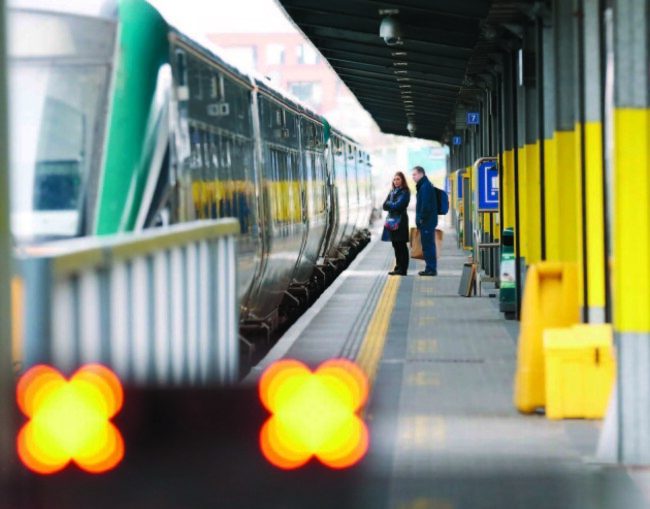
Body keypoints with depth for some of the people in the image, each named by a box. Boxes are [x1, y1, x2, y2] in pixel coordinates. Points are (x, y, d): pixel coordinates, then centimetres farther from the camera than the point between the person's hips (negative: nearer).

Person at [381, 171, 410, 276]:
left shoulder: (404, 192, -6)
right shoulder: (392, 192, 15)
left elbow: (398, 205, -16)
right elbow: (385, 206, 9)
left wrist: (389, 204, -1)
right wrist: (393, 205, -8)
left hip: (400, 220, -7)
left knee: (401, 245, -5)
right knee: (396, 245, 10)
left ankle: (402, 269, -4)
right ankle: (398, 267, 16)